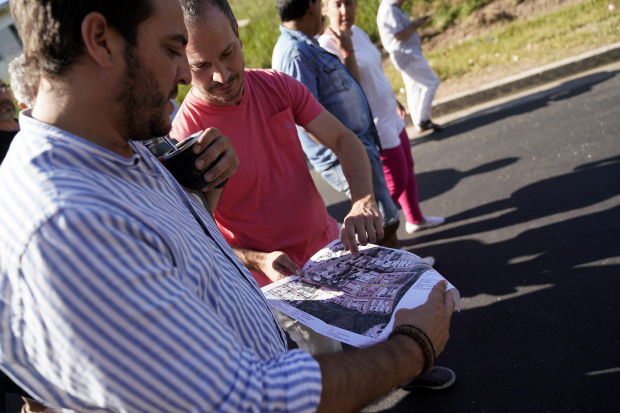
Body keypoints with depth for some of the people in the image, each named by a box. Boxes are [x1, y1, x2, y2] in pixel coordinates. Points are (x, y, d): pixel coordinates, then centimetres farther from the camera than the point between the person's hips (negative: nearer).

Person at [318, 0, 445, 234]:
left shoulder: (358, 32, 5)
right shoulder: (328, 45, -22)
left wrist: (393, 100, 27)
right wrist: (347, 51, -36)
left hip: (391, 118, 9)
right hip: (375, 129, -9)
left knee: (407, 172, 22)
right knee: (395, 185, 1)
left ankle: (415, 219, 42)